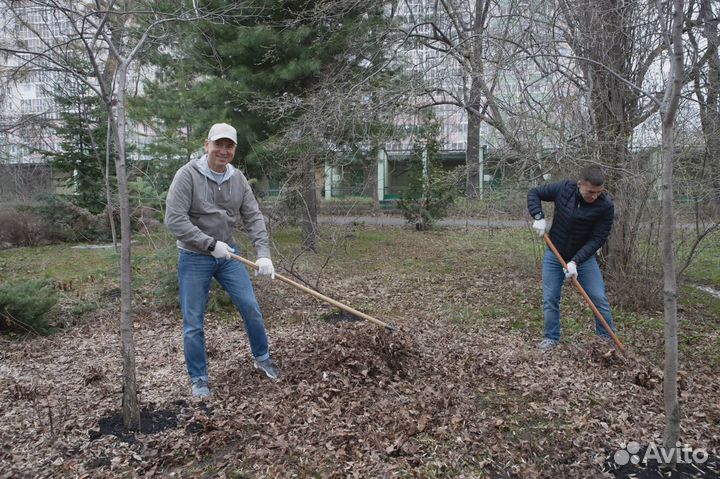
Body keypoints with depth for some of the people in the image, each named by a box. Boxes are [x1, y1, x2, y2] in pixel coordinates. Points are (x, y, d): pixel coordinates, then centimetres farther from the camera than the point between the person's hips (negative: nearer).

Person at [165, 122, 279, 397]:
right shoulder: (188, 174, -15)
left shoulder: (238, 179, -1)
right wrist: (211, 244, -23)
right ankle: (198, 379, 22)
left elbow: (254, 218, -4)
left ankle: (262, 358, 30)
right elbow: (174, 220, -21)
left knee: (251, 309, 7)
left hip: (228, 253, 4)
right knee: (193, 323, 4)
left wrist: (263, 254, -16)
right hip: (194, 258, -4)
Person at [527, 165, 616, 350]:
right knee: (550, 299, 4)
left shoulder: (605, 206, -20)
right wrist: (538, 217, -18)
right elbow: (534, 193, -3)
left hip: (583, 256, -1)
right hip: (554, 255, 1)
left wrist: (575, 261, -27)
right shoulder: (564, 188, -16)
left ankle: (608, 337, 18)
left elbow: (597, 239, -20)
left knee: (599, 298, -1)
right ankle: (552, 337, 20)